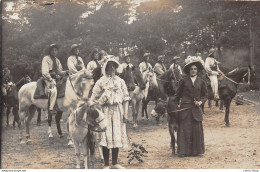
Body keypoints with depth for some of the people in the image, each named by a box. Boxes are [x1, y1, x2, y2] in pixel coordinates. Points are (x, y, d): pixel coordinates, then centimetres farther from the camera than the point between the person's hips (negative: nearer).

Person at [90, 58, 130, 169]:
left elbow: (125, 98, 7)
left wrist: (125, 113, 0)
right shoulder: (101, 82, 1)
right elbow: (94, 99, 1)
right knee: (106, 137, -4)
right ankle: (106, 165, 5)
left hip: (118, 111, 3)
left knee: (117, 136, 7)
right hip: (106, 111, -3)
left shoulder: (120, 81, 9)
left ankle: (115, 163, 19)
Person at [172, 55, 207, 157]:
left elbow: (205, 96, 14)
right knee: (184, 129, -2)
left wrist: (200, 101, -5)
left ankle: (197, 151, 13)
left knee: (197, 129, 2)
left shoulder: (201, 82, 9)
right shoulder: (184, 81, 4)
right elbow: (177, 95, 7)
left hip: (196, 109, 2)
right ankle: (183, 151, 5)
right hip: (185, 108, -2)